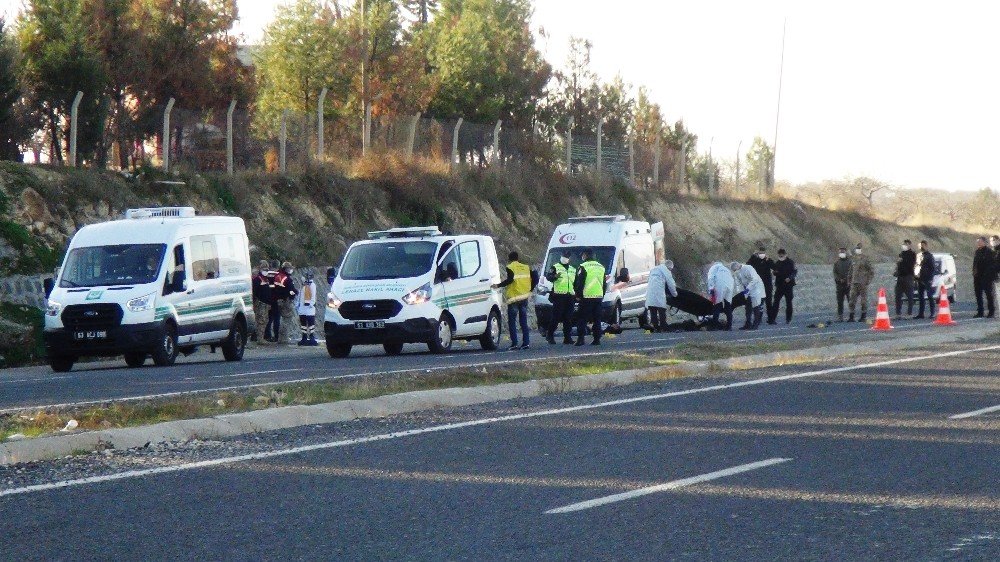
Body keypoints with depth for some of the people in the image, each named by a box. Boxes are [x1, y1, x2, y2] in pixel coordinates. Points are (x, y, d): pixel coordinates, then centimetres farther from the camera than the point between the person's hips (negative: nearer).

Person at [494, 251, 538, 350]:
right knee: (523, 321, 11)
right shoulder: (526, 268, 11)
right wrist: (530, 289, 18)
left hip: (513, 298, -5)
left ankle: (514, 343, -8)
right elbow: (535, 278, 6)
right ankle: (526, 342, 4)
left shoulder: (510, 268, -6)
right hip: (524, 297, 5)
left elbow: (510, 279, -21)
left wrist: (498, 285, -14)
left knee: (512, 321, 0)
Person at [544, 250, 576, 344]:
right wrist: (555, 276, -31)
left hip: (570, 296, 5)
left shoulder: (573, 270, 23)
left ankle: (567, 337, 5)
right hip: (559, 295, -5)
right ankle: (549, 335, -2)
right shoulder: (555, 267, 4)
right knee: (556, 317, -8)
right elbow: (548, 276, -11)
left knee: (568, 318, 3)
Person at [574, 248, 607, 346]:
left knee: (582, 319, -2)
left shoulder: (583, 267, -7)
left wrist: (578, 295, 1)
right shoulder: (601, 267, 16)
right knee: (597, 319, 10)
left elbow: (578, 283, -9)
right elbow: (604, 284, 21)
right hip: (599, 297, 6)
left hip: (586, 297, -6)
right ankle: (597, 339, 7)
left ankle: (581, 338, -10)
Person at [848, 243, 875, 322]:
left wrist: (869, 280, -9)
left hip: (863, 283, -5)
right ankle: (851, 316, 4)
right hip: (854, 282, 5)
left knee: (863, 299, -1)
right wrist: (850, 281, 18)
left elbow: (871, 270, -2)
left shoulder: (865, 259, -3)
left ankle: (863, 316, 4)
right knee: (853, 299, 1)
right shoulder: (853, 259, 14)